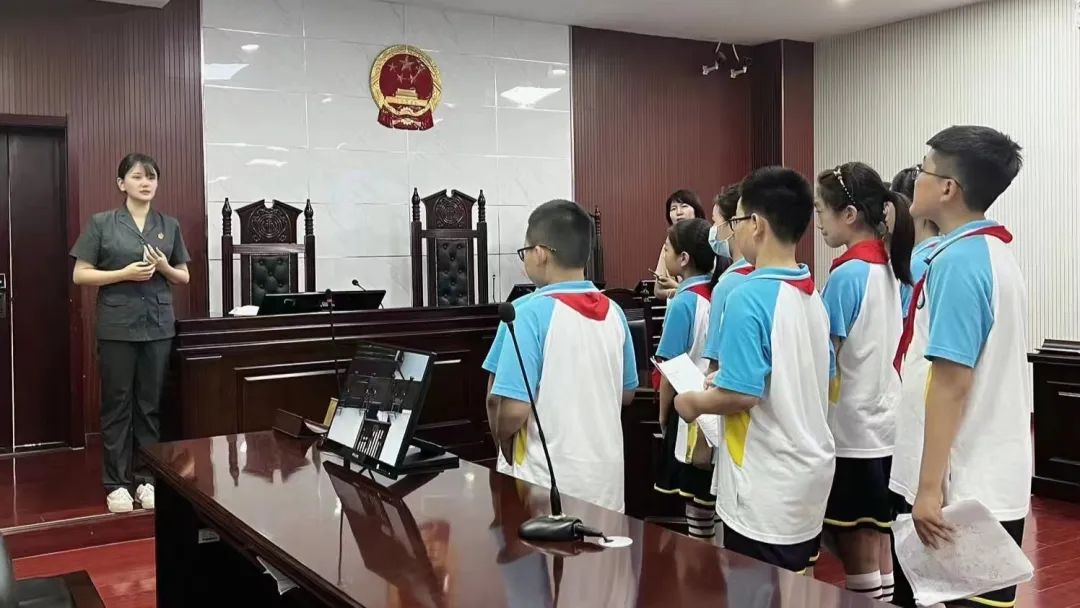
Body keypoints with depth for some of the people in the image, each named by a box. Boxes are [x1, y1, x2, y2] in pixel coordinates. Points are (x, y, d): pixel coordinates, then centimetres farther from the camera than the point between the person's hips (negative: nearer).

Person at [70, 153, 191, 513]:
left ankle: (147, 478, 17)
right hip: (117, 327, -3)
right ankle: (116, 483, 11)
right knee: (117, 404, 3)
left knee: (150, 404, 7)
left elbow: (184, 277, 14)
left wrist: (164, 268, -7)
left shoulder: (169, 225, 10)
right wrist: (124, 273, -14)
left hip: (158, 326, 3)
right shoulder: (101, 223, 1)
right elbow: (80, 275, -2)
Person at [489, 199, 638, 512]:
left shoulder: (533, 313, -16)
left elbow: (515, 409, -18)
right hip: (607, 475, 6)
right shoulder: (613, 312, 3)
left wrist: (504, 444, 2)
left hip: (550, 482, -5)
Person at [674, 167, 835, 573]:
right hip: (809, 473, 8)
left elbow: (742, 394, -23)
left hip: (767, 487, -8)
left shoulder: (750, 297, -19)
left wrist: (695, 403, -5)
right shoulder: (812, 294, 7)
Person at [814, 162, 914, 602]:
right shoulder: (893, 267, 7)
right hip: (884, 422, 8)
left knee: (857, 550, 3)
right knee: (879, 540, 16)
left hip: (851, 427, -8)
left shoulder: (847, 275, -17)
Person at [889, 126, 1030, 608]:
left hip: (962, 486, -9)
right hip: (990, 479, 9)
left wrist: (929, 487, -20)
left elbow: (952, 381, -22)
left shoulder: (958, 260, -18)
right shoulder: (994, 252, 11)